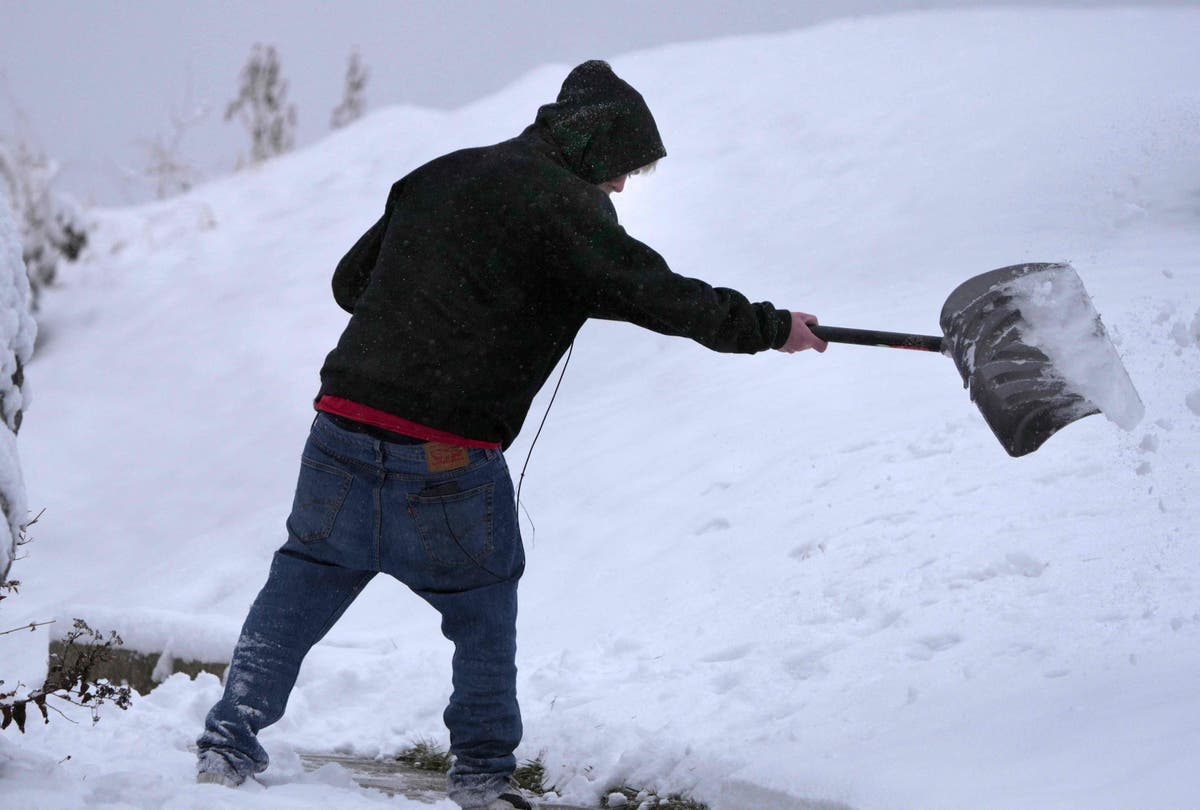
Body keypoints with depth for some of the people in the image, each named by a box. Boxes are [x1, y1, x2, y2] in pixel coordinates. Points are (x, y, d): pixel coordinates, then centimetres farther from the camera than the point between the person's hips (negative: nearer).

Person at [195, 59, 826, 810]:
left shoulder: (439, 176, 16)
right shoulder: (563, 205, -5)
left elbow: (349, 280, 21)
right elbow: (658, 294, -6)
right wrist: (771, 328, 4)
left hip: (346, 417, 5)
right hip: (450, 454, -5)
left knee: (303, 580, 14)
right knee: (484, 605, 13)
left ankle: (229, 745, 8)